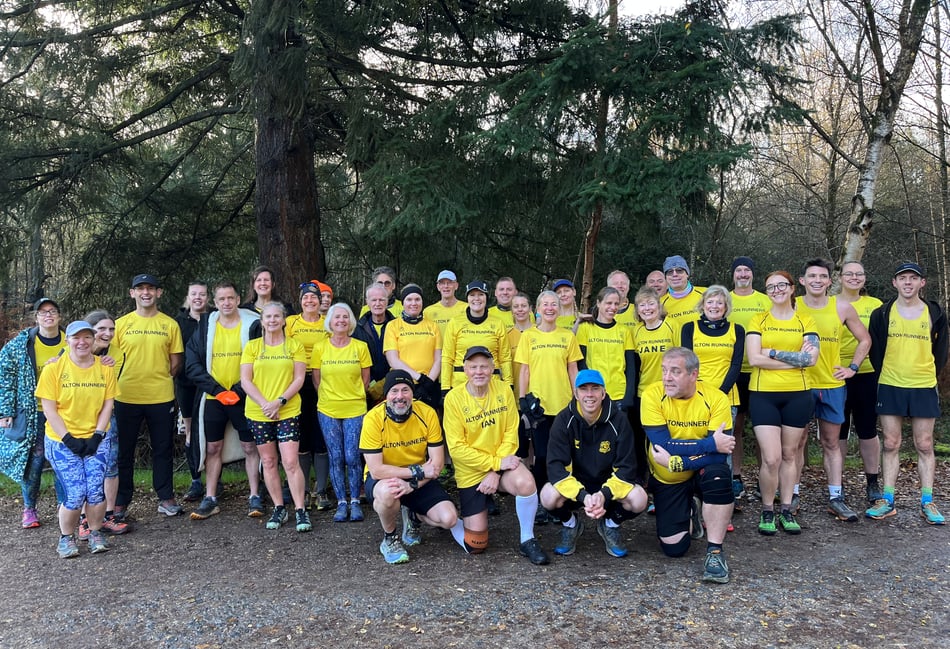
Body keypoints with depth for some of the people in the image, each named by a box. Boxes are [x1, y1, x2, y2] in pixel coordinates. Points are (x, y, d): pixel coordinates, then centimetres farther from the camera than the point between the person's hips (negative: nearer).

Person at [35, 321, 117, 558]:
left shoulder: (104, 368, 1)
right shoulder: (54, 368, -6)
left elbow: (107, 405, 2)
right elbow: (49, 409, -7)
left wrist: (97, 436, -8)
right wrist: (69, 439, -13)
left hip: (96, 439, 2)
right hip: (62, 441, -2)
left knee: (95, 489, -10)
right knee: (75, 493, -10)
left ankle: (96, 533, 13)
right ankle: (66, 537, 14)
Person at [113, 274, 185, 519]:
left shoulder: (170, 324, 3)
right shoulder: (121, 324, 2)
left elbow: (176, 361, 7)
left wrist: (161, 379, -1)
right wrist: (118, 382, -2)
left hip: (162, 397, 0)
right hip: (127, 397, 0)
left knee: (163, 450, 10)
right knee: (124, 450, 8)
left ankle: (166, 498, 21)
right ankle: (121, 502, 19)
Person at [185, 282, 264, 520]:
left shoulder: (252, 324, -3)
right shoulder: (205, 326, 3)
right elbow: (192, 363, 0)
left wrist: (239, 391, -12)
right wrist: (216, 390, -10)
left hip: (243, 398, -2)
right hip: (213, 399, 2)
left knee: (250, 447, 4)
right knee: (213, 448, 8)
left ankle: (254, 497, 13)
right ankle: (210, 500, 17)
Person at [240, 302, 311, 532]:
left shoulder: (294, 346, 3)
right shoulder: (252, 346, 5)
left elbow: (299, 378, -1)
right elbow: (245, 380, -1)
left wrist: (279, 401, -14)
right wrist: (265, 404, -12)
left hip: (288, 411, -2)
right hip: (258, 413, 2)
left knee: (291, 462, -7)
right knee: (268, 462, 8)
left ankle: (300, 510, 1)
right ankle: (279, 509, 19)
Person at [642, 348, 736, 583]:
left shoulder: (715, 397, -20)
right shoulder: (653, 396, -20)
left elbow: (719, 455, -26)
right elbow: (663, 445, -27)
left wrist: (675, 462, -33)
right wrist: (710, 443, -30)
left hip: (703, 474, -1)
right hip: (666, 480, 1)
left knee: (718, 473, -36)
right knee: (673, 547, -4)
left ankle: (715, 552, -18)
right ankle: (690, 512, 31)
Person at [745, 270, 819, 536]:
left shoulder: (805, 321, 6)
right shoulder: (758, 321, 3)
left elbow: (811, 358, -9)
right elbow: (754, 359, -10)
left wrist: (773, 352, -14)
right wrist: (795, 359, -10)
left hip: (797, 394, 2)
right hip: (763, 394, -2)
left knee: (789, 454, 11)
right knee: (771, 458, -7)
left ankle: (787, 510, 23)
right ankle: (767, 511, 11)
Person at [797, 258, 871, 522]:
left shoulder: (842, 307, 0)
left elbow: (865, 339, 11)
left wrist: (852, 367, 4)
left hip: (832, 385, 2)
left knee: (831, 443, 10)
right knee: (798, 441, 6)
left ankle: (835, 498, 16)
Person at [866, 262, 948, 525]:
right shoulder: (881, 314, 1)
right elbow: (875, 350, 7)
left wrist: (928, 375, 8)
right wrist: (886, 374, 7)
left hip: (924, 388, 0)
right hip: (890, 387, 0)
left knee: (924, 446, 5)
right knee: (891, 445, 4)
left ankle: (927, 503, 12)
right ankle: (887, 502, 9)